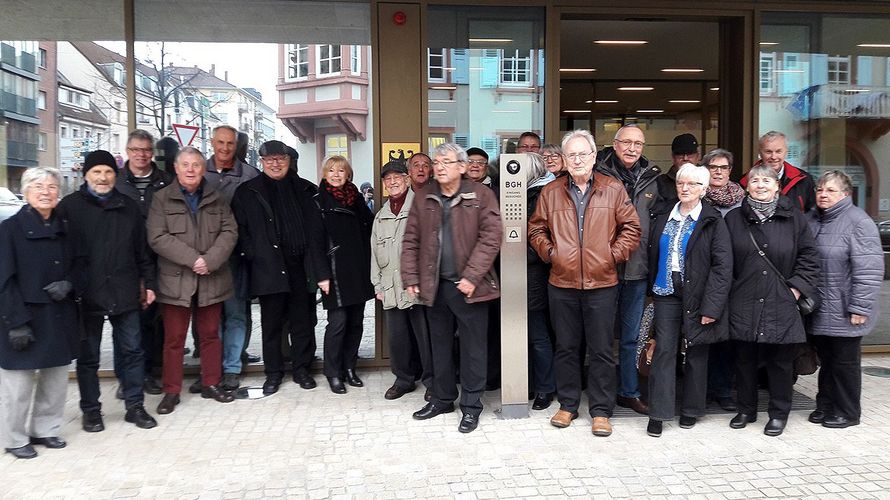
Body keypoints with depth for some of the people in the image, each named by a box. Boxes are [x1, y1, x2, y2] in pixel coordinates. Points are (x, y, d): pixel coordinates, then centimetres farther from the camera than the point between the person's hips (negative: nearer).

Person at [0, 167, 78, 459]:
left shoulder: (64, 229, 8)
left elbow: (77, 267, 15)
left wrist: (68, 284, -7)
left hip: (59, 316, 5)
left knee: (56, 379, 11)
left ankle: (45, 429, 27)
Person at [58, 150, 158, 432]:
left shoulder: (128, 207, 9)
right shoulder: (70, 207, -1)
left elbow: (142, 250, 12)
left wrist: (149, 283, 10)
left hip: (124, 292, 3)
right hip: (86, 294, -2)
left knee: (132, 350, 6)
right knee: (88, 355, 8)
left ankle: (135, 406, 18)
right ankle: (91, 410, 22)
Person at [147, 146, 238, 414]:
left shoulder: (216, 198, 10)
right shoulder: (162, 199, 2)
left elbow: (229, 231, 1)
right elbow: (157, 237, -9)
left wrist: (211, 260, -14)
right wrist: (192, 259, -17)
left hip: (211, 279, 3)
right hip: (175, 280, -2)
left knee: (210, 334, 11)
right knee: (174, 338, 3)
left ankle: (211, 384, 23)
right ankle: (171, 391, 14)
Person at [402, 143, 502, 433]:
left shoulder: (481, 196, -4)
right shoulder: (423, 199, 9)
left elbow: (490, 238, -11)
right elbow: (411, 241, 10)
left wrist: (471, 276, -16)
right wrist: (411, 278, 3)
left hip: (468, 286, -4)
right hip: (435, 286, 4)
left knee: (473, 348, 4)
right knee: (440, 346, 15)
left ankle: (471, 406, 16)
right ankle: (442, 399, 30)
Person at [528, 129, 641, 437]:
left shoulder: (613, 189, 2)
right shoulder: (551, 192, 6)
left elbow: (631, 227, 4)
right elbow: (536, 229, 13)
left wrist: (614, 254, -5)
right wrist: (549, 252, -1)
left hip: (602, 283, -1)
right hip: (561, 283, 2)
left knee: (601, 350, 5)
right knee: (565, 348, 11)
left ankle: (601, 411, 17)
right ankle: (568, 405, 25)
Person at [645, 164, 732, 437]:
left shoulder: (712, 222, -5)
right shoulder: (663, 215, 8)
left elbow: (723, 266, -10)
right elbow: (653, 255, 12)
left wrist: (711, 306, -15)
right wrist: (652, 290, 6)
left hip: (697, 297, -2)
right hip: (667, 293, 3)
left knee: (696, 353, 8)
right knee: (664, 350, -2)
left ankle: (690, 410, 23)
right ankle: (658, 413, 3)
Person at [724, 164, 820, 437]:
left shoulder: (793, 218, 3)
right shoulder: (734, 218, 5)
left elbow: (809, 258, 5)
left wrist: (796, 289, -2)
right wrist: (730, 290, 0)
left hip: (781, 305, -1)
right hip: (743, 304, 1)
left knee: (780, 361, 6)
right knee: (744, 359, 9)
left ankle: (779, 414, 21)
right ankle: (746, 409, 25)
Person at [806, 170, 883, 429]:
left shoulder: (858, 222, -14)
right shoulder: (812, 219, 8)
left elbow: (869, 270, -19)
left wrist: (859, 308, -19)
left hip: (844, 312, -6)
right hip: (819, 311, 6)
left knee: (845, 361, 7)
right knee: (826, 359, 17)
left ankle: (846, 412, 22)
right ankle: (825, 406, 30)